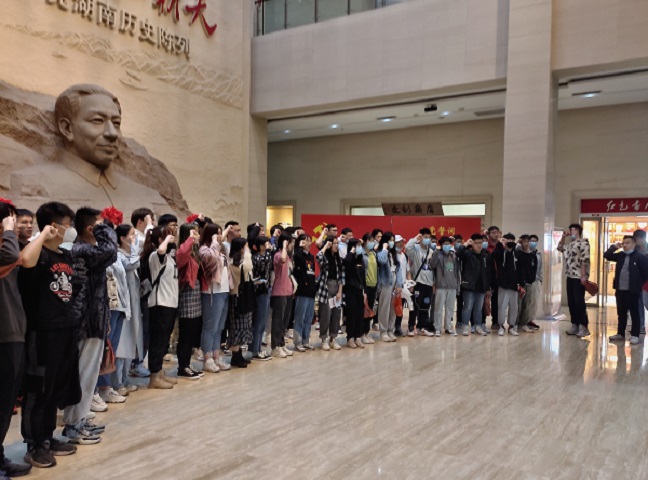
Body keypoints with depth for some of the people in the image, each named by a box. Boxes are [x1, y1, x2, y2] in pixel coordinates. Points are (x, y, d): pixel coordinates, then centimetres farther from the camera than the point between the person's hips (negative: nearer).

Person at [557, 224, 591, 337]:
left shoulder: (583, 242, -10)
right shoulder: (570, 244, 16)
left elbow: (585, 260, -17)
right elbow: (560, 248, 34)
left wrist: (584, 275, -21)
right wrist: (563, 237, 20)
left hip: (579, 277, -9)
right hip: (570, 276, 9)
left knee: (579, 302, -7)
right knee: (571, 302, 10)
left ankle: (584, 327, -1)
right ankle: (575, 325, 17)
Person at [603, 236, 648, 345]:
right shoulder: (620, 255, 9)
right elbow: (606, 255, 11)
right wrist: (614, 247, 1)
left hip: (633, 291, -5)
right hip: (620, 290, 6)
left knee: (634, 314, 4)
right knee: (621, 314, 13)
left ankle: (635, 335, 11)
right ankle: (620, 334, 22)